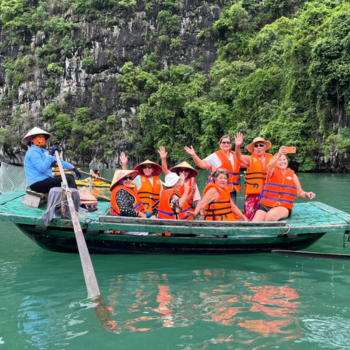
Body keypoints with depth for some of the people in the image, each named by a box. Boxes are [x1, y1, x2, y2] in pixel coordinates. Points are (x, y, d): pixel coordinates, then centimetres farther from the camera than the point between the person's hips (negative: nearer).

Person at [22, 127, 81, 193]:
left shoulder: (43, 151, 19)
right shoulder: (33, 152, -12)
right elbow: (42, 169, -23)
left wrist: (73, 168, 12)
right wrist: (51, 154, -20)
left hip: (45, 180, 10)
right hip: (38, 184, -10)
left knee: (70, 176, 10)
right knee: (68, 179, -17)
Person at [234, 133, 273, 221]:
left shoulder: (271, 158, 11)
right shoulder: (250, 159, 4)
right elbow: (240, 157, -16)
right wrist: (238, 146, -35)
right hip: (252, 193, -2)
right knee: (249, 216, -8)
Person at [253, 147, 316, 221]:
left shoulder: (292, 175, 11)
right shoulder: (273, 171, 5)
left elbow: (299, 192, 16)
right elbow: (269, 166, -20)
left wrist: (306, 194, -8)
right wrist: (279, 154, -38)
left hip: (283, 208, 1)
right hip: (265, 206, -1)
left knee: (271, 214, -34)